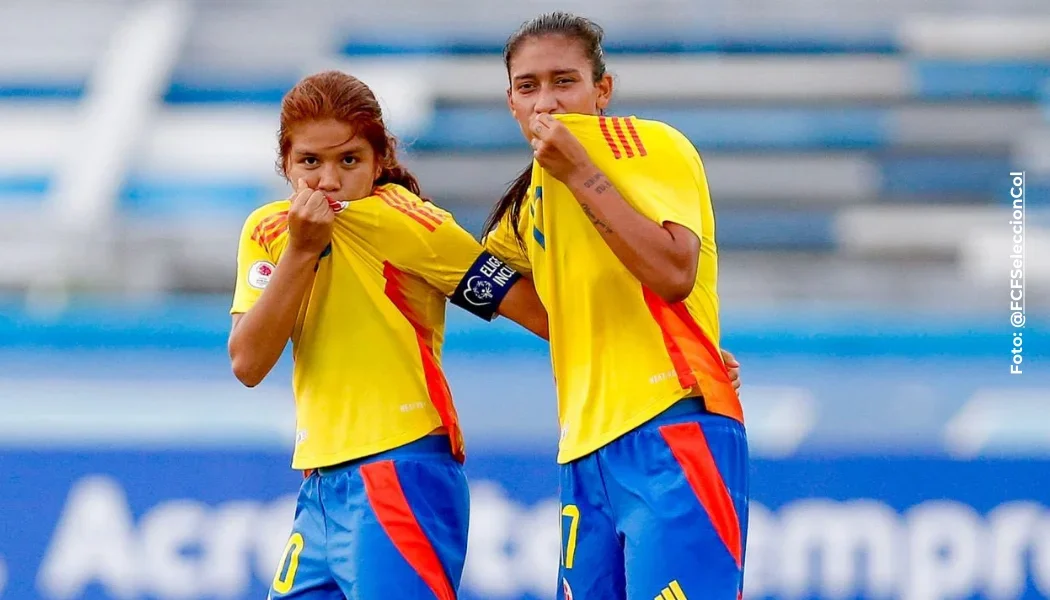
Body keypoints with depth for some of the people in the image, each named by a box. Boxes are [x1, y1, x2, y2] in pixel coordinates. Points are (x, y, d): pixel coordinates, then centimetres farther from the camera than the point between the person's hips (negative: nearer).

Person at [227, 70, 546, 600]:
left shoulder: (407, 224, -8)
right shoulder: (268, 232, 8)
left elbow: (545, 314, -7)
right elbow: (248, 365, -4)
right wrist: (301, 251, -11)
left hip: (403, 477, -6)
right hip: (322, 489, 6)